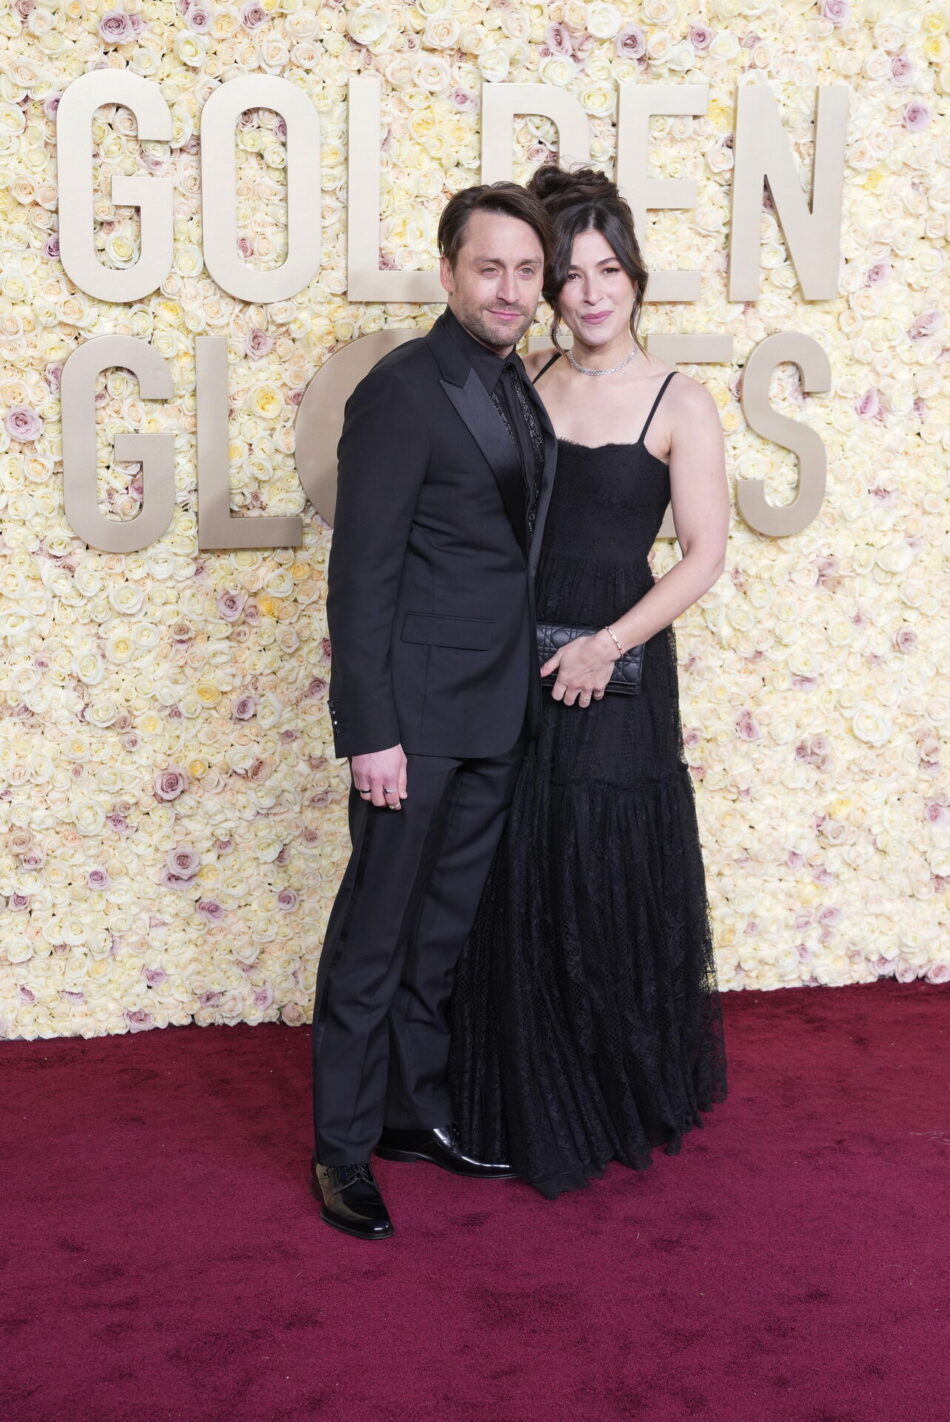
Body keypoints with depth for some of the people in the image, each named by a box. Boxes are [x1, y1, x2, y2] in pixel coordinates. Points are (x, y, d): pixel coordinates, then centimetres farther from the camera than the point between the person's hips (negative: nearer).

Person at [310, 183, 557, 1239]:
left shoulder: (518, 388, 10)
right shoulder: (400, 392, -14)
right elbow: (360, 574, -16)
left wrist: (528, 685, 11)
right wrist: (370, 732, -19)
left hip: (498, 712, 8)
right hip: (417, 712, -8)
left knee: (446, 925, 17)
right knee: (376, 932, 3)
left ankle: (415, 1108, 32)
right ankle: (343, 1146, 16)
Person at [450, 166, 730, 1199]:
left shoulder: (679, 404, -4)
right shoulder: (523, 383, 6)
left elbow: (704, 555, -7)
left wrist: (607, 644, -15)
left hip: (615, 669, -3)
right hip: (514, 658, 3)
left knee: (613, 880, 4)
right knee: (519, 888, 8)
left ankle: (627, 1098, 26)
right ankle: (532, 1111, 25)